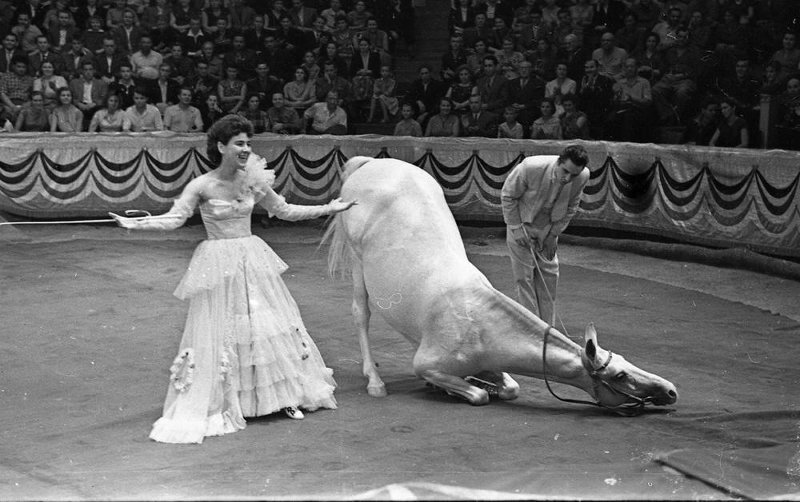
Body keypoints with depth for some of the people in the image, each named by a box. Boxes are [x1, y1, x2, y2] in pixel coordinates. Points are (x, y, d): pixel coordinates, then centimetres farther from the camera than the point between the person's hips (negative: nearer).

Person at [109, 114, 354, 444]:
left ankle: (285, 396, 20)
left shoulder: (252, 180, 2)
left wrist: (329, 209, 15)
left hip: (253, 260, 4)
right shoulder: (202, 186, -11)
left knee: (270, 324, 7)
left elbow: (284, 210, 13)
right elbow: (174, 219, -15)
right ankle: (213, 405, 9)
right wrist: (133, 223, -28)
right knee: (218, 333, -2)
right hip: (218, 265, -4)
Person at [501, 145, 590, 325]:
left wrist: (554, 234, -4)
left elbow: (571, 208, 0)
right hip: (521, 226, -4)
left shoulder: (583, 177, -20)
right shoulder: (531, 168, -32)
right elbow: (507, 196, -16)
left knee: (550, 276, 3)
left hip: (548, 230, 4)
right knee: (524, 277, -6)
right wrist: (516, 228, -16)